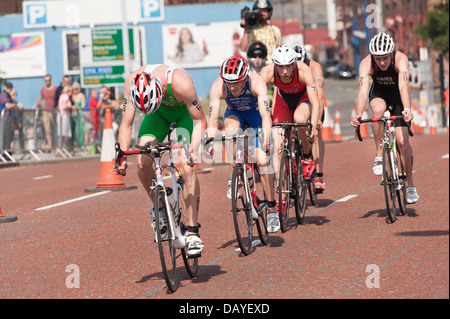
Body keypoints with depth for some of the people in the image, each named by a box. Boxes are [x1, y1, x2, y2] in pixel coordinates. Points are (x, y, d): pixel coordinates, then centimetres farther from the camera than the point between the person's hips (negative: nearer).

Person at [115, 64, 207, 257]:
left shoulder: (181, 83, -41)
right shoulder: (132, 83, -32)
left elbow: (200, 120, -30)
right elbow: (126, 124, -22)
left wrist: (193, 149, -44)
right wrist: (122, 156, -33)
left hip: (184, 112, -3)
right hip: (160, 113, 3)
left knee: (187, 168, -20)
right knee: (143, 165, -16)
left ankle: (193, 232, -13)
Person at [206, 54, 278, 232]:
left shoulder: (256, 83, -37)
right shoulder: (218, 86, -32)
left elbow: (265, 114, -46)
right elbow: (213, 119, -36)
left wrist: (266, 141, -59)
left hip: (255, 113, -1)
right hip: (235, 113, 1)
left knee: (262, 160, -14)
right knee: (232, 130, -36)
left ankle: (272, 211, -3)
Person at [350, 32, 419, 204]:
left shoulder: (400, 59, -34)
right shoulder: (366, 64, -30)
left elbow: (403, 87, -47)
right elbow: (363, 89, -42)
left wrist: (407, 109, -64)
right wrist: (358, 115, -58)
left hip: (397, 96, -1)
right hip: (378, 94, 1)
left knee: (403, 140, -11)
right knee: (378, 109, -36)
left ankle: (410, 184, 4)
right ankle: (379, 154, -21)